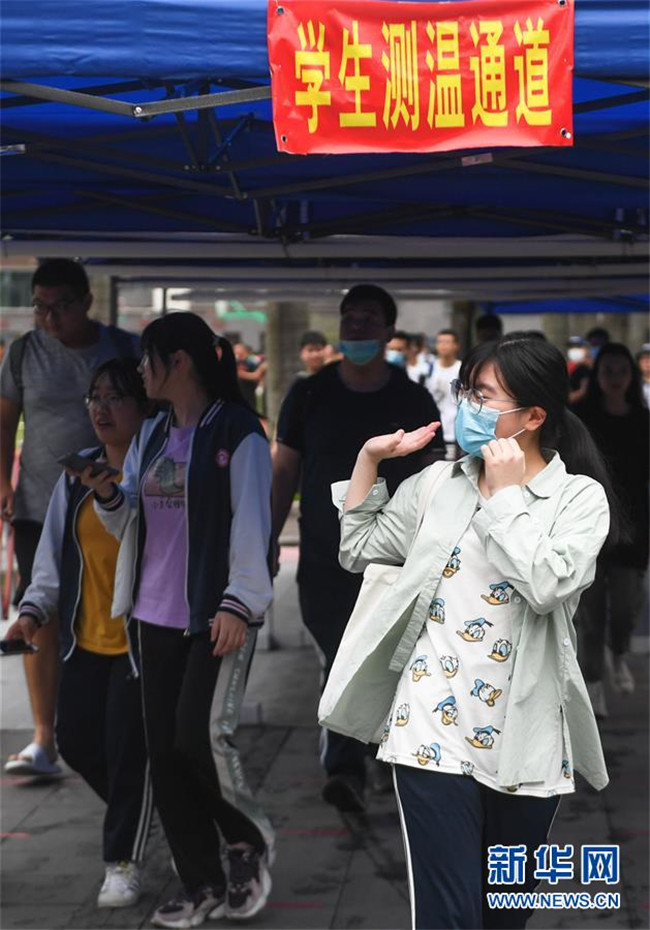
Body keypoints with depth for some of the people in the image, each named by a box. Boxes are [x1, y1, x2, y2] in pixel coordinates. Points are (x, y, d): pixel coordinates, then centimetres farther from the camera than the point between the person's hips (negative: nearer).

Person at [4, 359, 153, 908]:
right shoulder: (78, 476, 7)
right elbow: (55, 551, 13)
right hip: (86, 638, 6)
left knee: (129, 747, -3)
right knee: (76, 740, 9)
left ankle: (124, 862, 14)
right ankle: (137, 814, 37)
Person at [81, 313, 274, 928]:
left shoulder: (238, 433, -7)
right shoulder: (151, 436, 13)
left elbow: (251, 523, -12)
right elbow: (131, 525, 17)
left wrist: (239, 603, -21)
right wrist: (106, 496, -5)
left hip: (219, 617, -7)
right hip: (157, 615, 7)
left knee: (201, 734, -14)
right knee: (164, 749, 5)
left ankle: (249, 842, 15)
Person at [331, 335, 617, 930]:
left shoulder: (580, 497, -3)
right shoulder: (437, 484, 7)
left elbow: (547, 586, -19)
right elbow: (358, 552, 15)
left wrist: (507, 493, -13)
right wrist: (369, 459, 7)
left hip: (526, 740, -1)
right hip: (436, 729, 1)